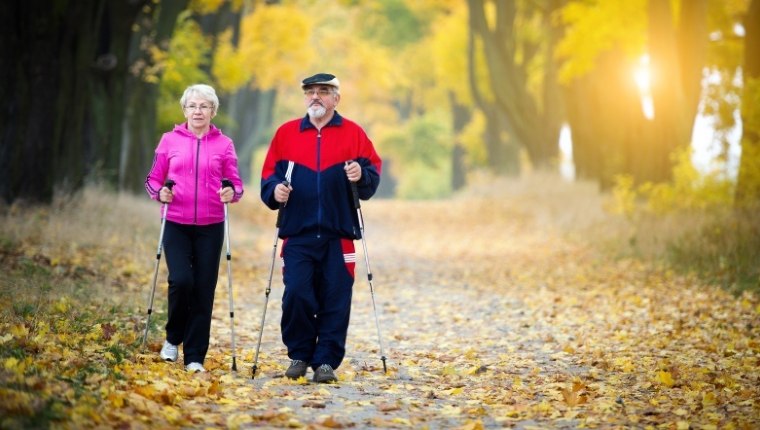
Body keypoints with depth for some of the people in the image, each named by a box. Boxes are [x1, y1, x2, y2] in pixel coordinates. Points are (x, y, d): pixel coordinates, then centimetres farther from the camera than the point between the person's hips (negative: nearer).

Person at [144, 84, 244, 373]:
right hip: (176, 224, -1)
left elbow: (236, 183, 7)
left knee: (203, 290, 0)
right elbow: (153, 178, 10)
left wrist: (232, 193, -15)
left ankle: (195, 357, 8)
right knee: (181, 280, -17)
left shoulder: (224, 144, 5)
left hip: (210, 227, 1)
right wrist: (160, 193, -10)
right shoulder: (170, 140, 5)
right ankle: (173, 338, 10)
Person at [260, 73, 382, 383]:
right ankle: (299, 355, 11)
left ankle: (326, 360, 7)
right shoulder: (286, 133, 10)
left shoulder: (353, 133, 7)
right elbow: (269, 174, 11)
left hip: (338, 234, 0)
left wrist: (362, 175, -16)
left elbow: (373, 173, 5)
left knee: (335, 299, -1)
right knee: (296, 295, -7)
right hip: (298, 233, 1)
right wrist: (274, 189, -9)